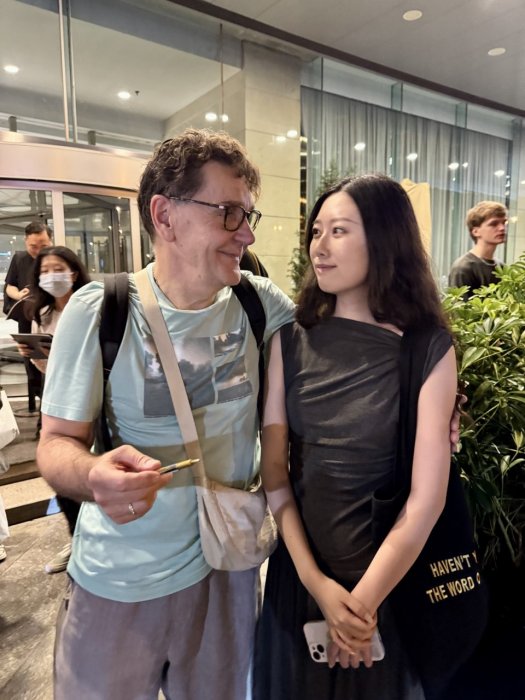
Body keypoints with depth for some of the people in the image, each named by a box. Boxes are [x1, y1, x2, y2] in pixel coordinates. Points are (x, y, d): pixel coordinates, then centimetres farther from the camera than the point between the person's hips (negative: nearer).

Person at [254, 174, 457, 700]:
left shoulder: (429, 350, -13)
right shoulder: (291, 337, -6)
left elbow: (426, 498, -14)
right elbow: (273, 466, -7)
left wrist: (363, 600, -11)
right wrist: (315, 581, -11)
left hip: (388, 575, -2)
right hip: (298, 568, 3)